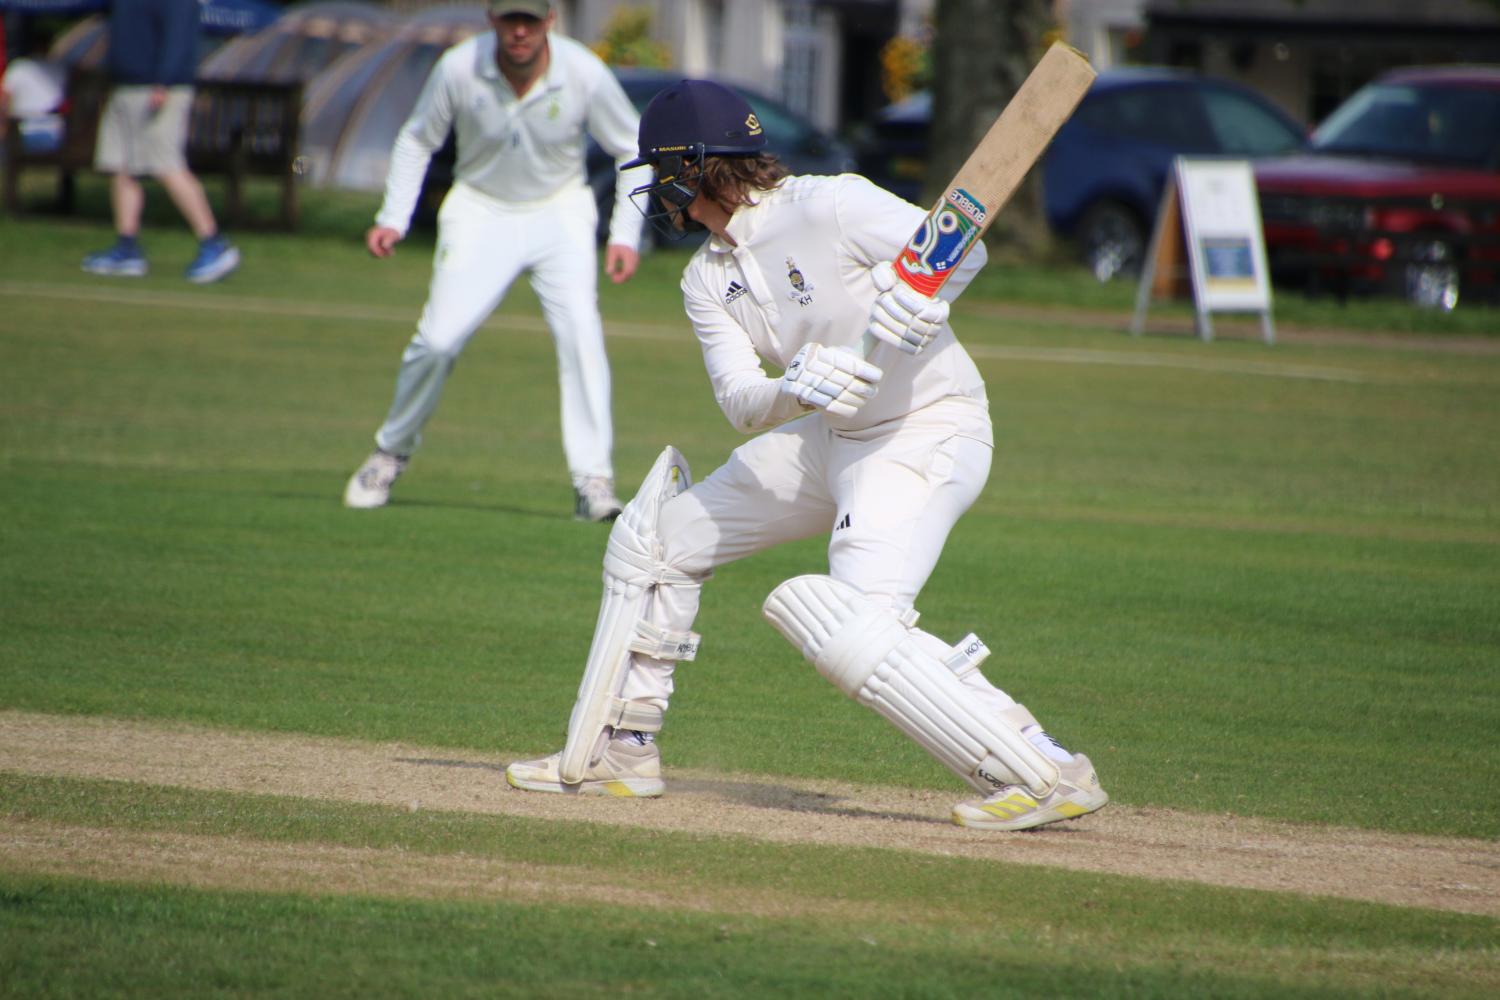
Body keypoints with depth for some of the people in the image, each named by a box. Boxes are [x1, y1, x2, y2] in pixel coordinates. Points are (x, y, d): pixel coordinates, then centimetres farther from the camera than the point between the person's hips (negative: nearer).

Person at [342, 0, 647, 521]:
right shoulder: (458, 68, -17)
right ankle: (391, 453, 15)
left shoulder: (585, 74, -18)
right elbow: (417, 140, 0)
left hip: (559, 211, 0)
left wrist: (625, 235, -10)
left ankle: (593, 480, -15)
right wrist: (393, 219, -9)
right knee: (437, 339, -10)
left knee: (580, 333, -19)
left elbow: (632, 149, -3)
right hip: (481, 210, 0)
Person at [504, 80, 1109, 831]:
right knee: (654, 540, 15)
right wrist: (793, 389, -32)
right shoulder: (707, 279, 3)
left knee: (856, 626, -27)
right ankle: (617, 751, 29)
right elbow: (740, 401, -9)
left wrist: (912, 299, -44)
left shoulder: (830, 207, -18)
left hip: (930, 434, -9)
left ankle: (1049, 776, -25)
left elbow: (960, 246, -22)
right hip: (832, 438, 9)